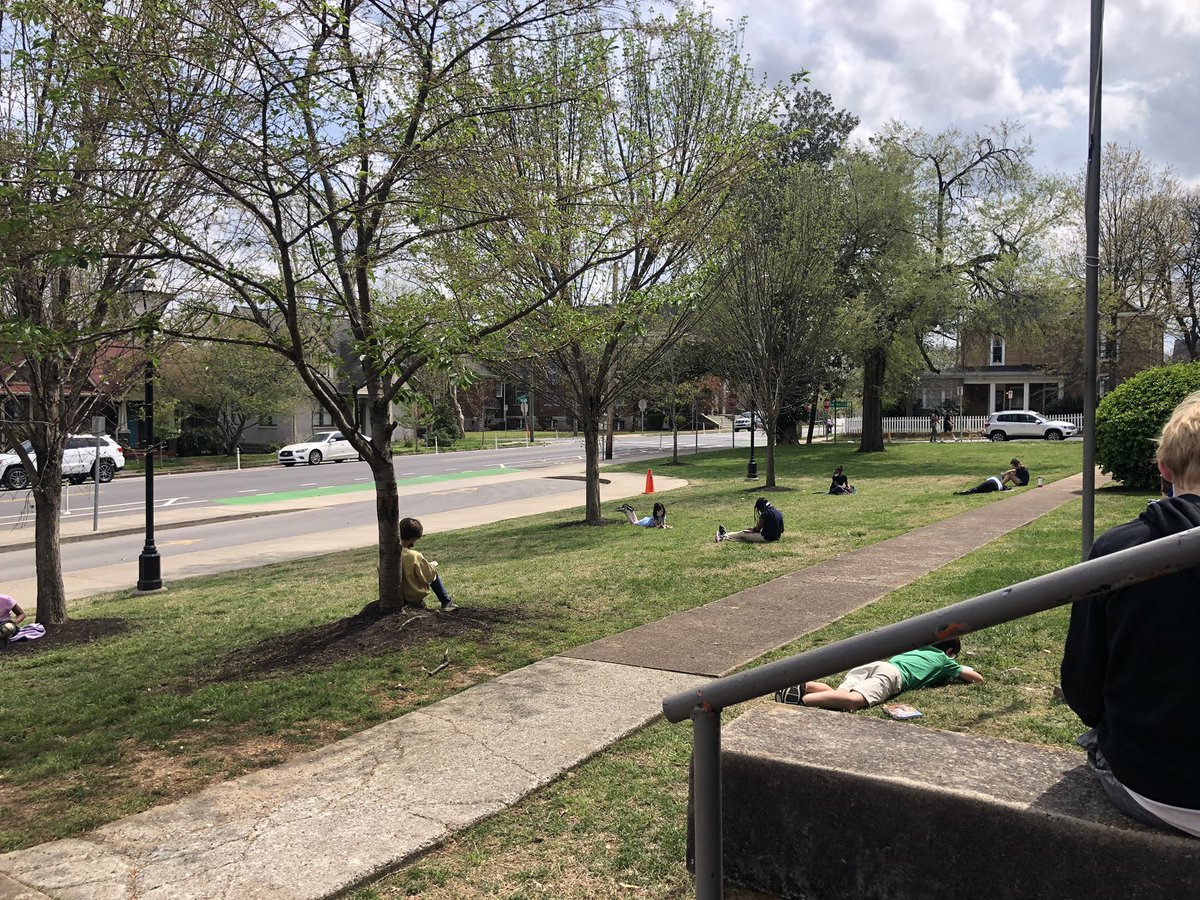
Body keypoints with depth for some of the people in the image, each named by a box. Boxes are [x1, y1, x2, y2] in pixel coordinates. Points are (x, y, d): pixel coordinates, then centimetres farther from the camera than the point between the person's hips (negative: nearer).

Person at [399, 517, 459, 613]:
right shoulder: (414, 556, -28)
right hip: (414, 596, -5)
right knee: (434, 575, 16)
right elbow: (428, 576, -17)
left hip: (399, 595, 5)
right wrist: (432, 566, 4)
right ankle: (447, 602, 24)